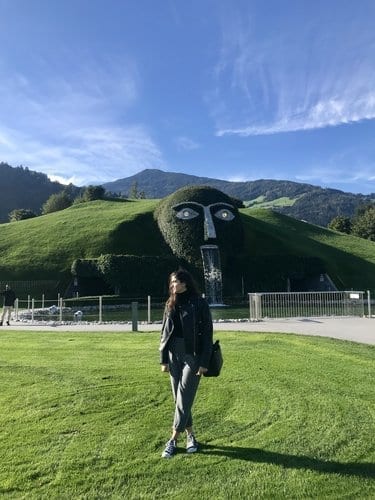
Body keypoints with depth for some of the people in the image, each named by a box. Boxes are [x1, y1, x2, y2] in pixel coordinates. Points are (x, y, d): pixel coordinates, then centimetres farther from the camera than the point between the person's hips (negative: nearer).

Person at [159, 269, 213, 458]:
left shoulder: (199, 304, -9)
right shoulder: (170, 305, 7)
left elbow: (207, 334, -10)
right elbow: (165, 333, 11)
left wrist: (204, 362, -12)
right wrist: (164, 359, 8)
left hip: (193, 355, -6)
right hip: (174, 355, 6)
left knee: (184, 398, -2)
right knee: (178, 398, 11)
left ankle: (173, 440, 12)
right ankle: (190, 436, 28)